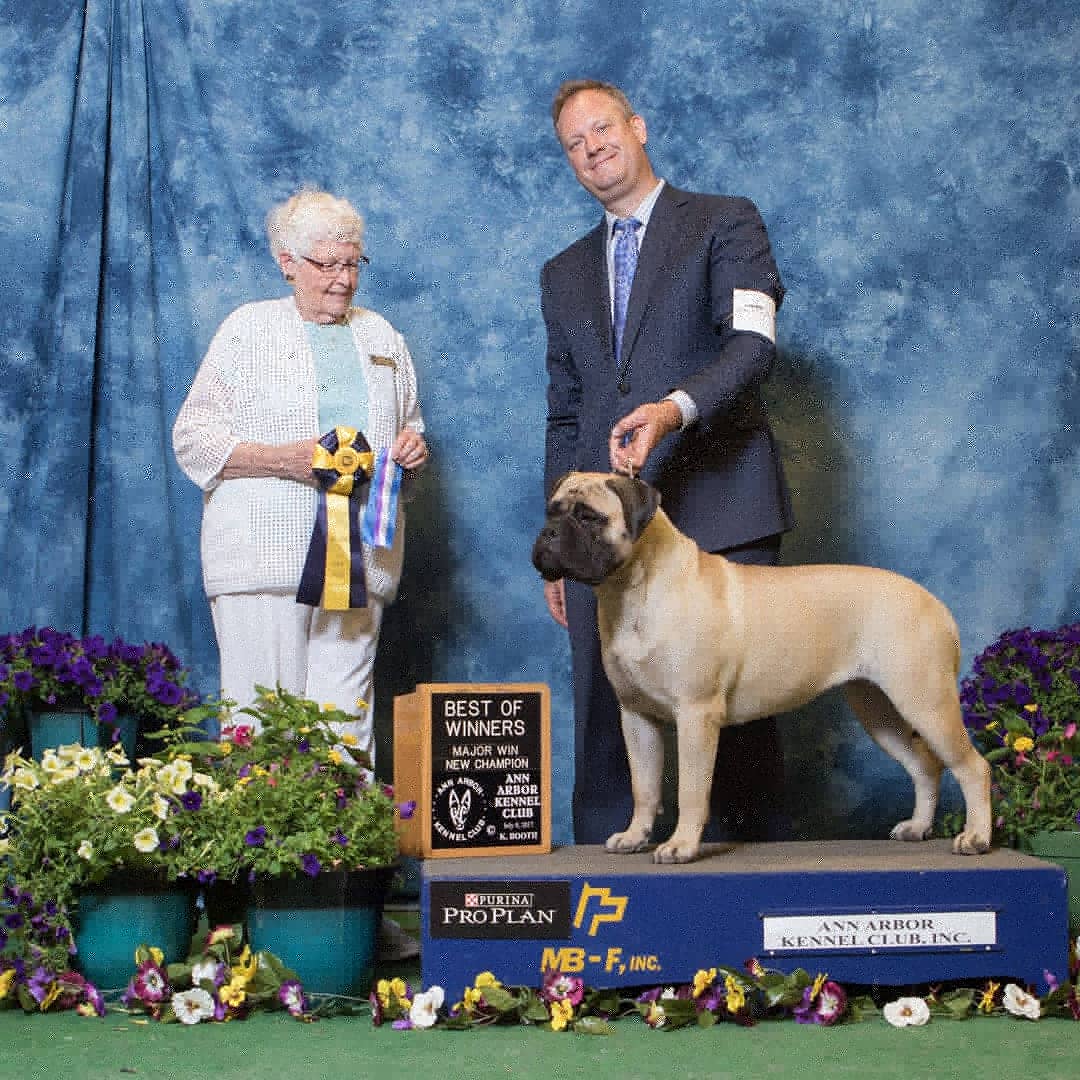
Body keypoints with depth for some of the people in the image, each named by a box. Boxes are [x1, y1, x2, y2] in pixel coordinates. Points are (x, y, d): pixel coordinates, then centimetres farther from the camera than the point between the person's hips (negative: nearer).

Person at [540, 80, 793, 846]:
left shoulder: (726, 224, 7)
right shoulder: (565, 274, 23)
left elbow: (753, 344, -8)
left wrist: (675, 408, -26)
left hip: (717, 517, -4)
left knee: (736, 712, -5)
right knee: (605, 720, -1)